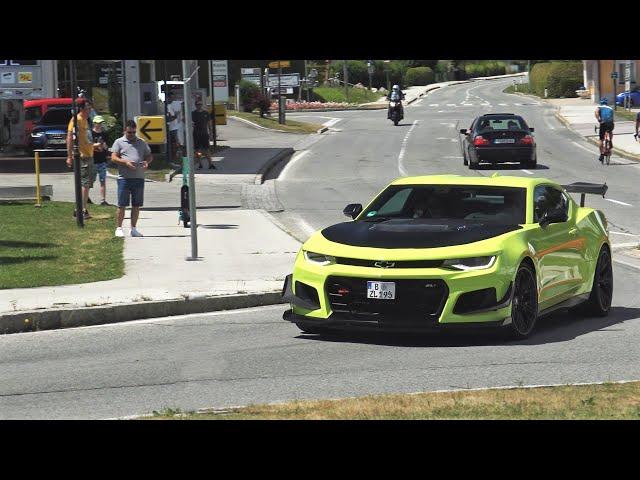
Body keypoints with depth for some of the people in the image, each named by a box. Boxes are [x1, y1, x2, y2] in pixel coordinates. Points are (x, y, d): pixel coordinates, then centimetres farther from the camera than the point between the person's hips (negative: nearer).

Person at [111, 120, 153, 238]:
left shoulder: (142, 143, 15)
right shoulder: (119, 142, 5)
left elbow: (149, 156, 19)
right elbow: (113, 158, -2)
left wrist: (147, 162, -5)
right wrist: (126, 162, -18)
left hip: (139, 178, 3)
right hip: (124, 178, -3)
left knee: (136, 205, 6)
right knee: (122, 205, -2)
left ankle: (133, 228, 15)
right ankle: (119, 228, 6)